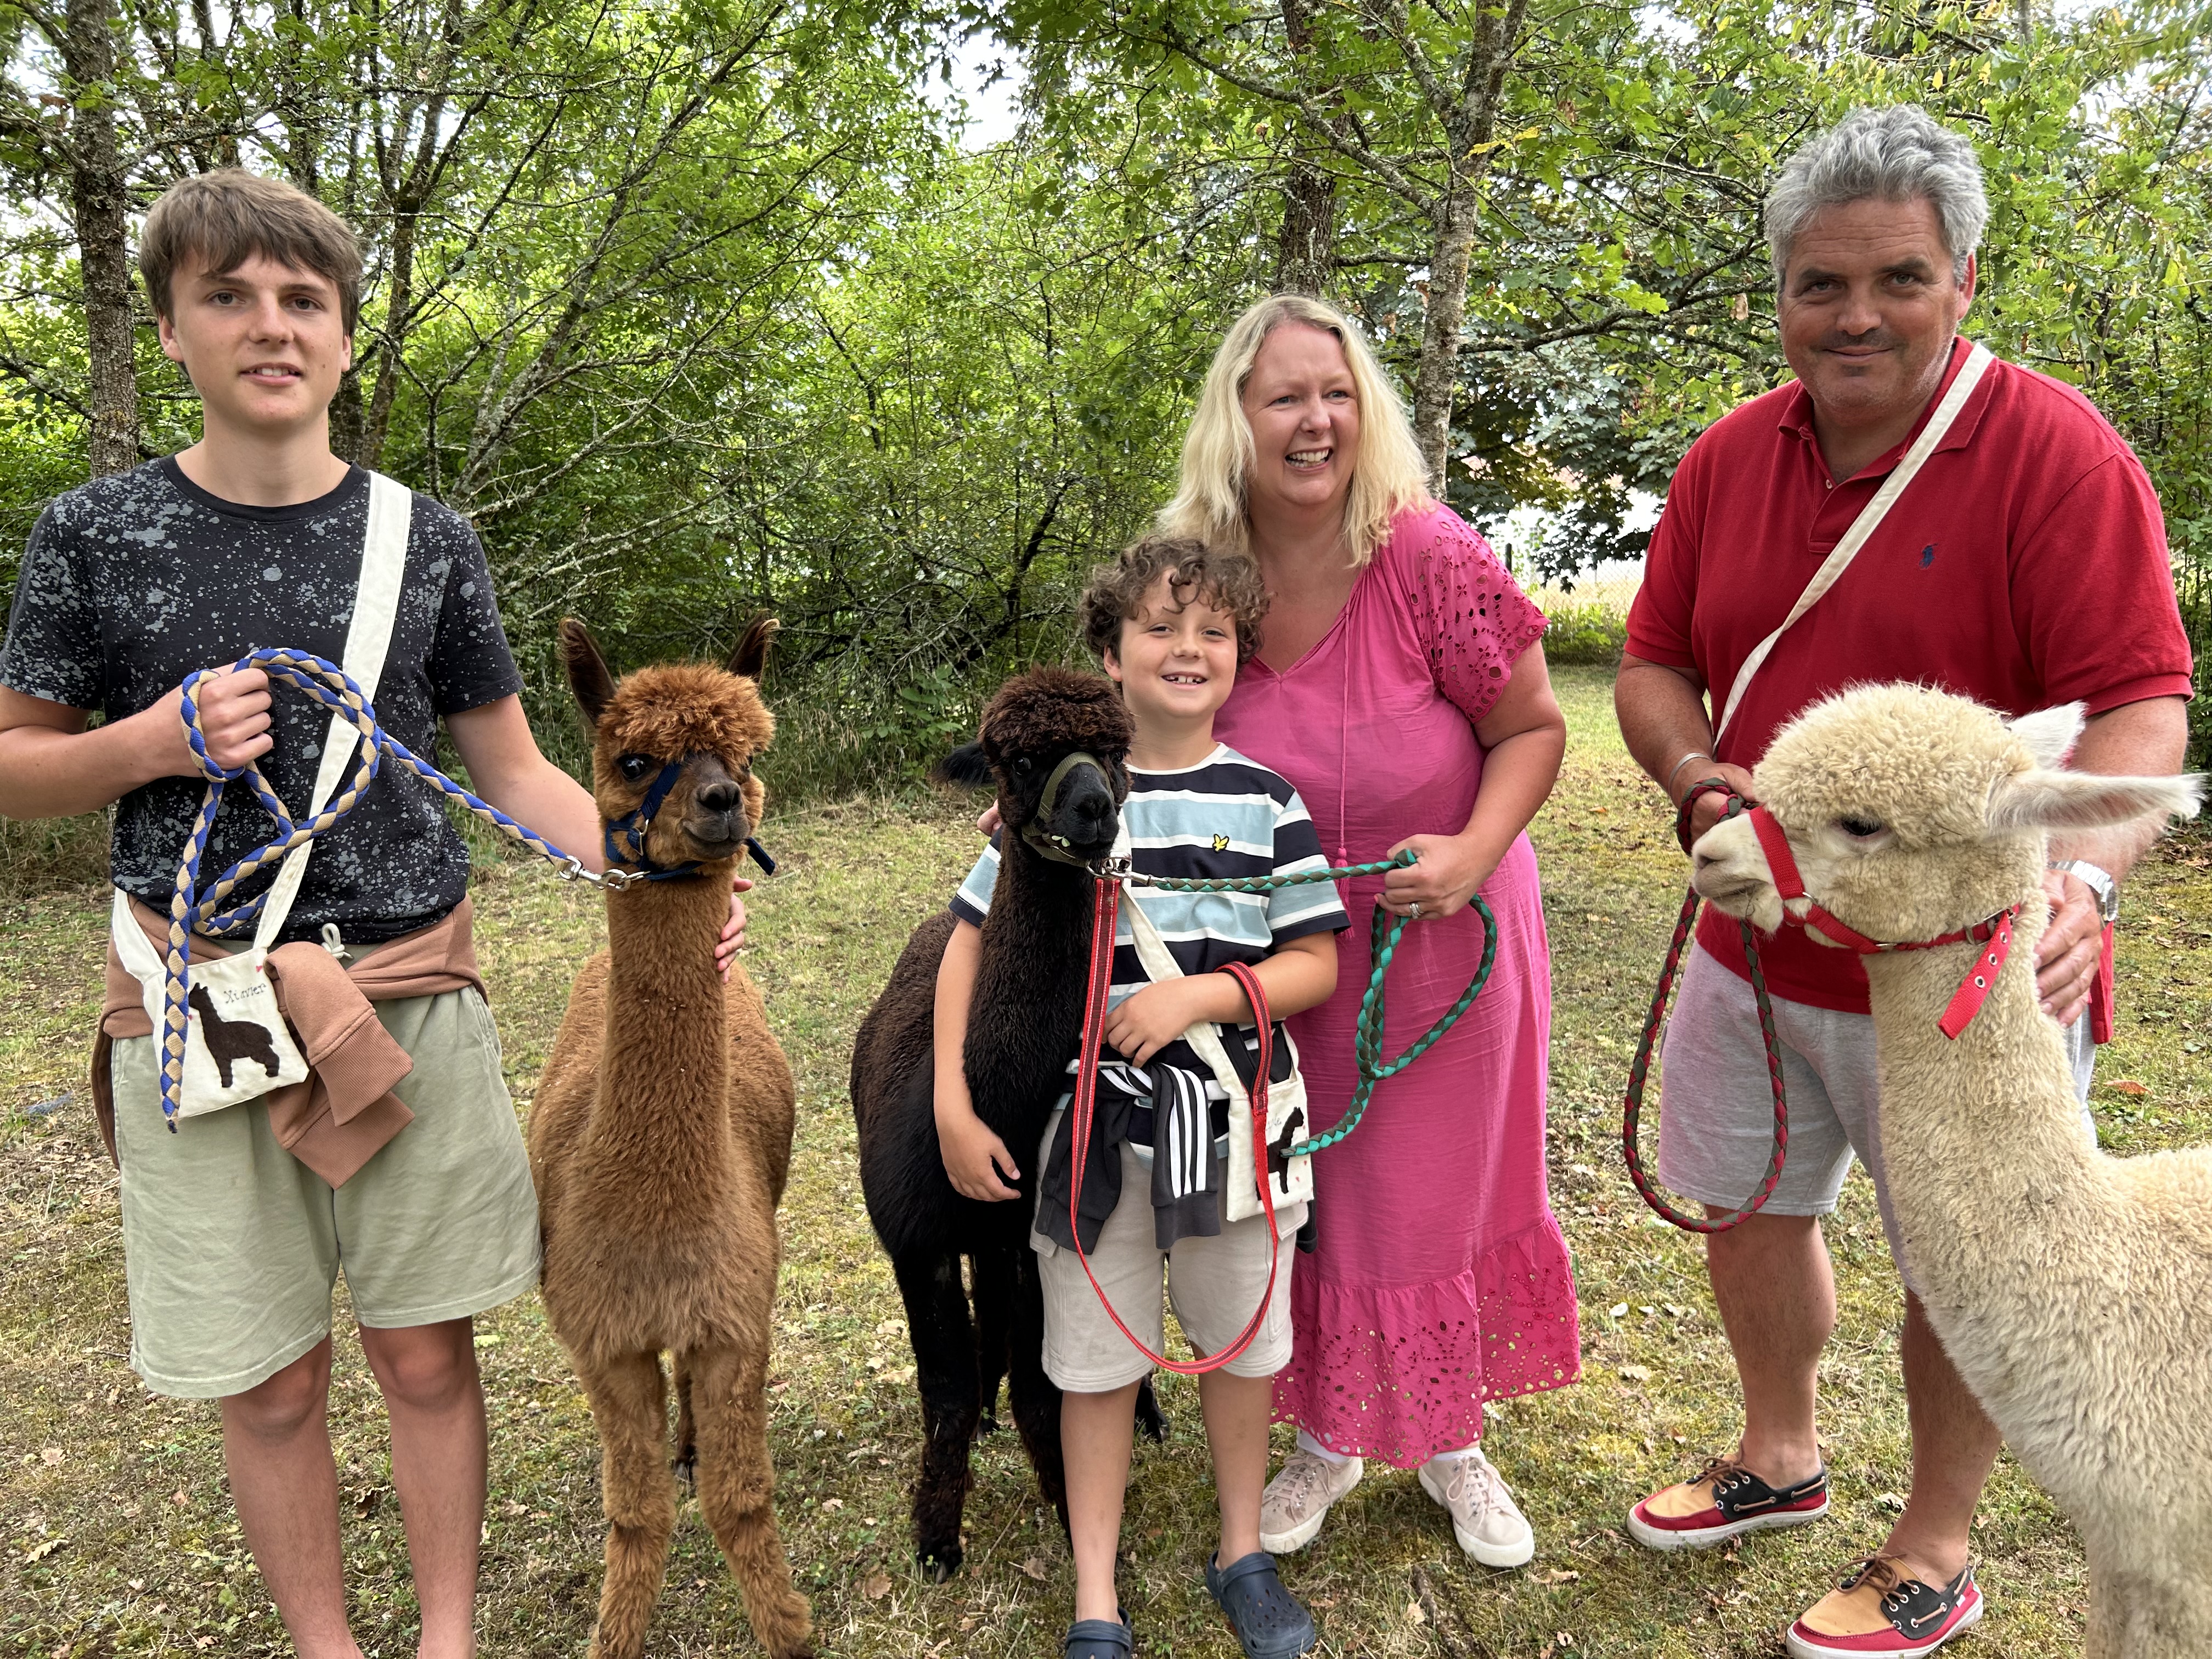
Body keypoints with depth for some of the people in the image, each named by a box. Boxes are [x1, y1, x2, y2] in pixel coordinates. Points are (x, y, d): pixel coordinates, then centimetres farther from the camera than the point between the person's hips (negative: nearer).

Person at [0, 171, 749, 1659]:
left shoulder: (425, 539, 2)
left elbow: (515, 768, 5)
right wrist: (154, 742, -14)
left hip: (414, 991, 1)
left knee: (429, 1354, 9)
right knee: (273, 1384, 10)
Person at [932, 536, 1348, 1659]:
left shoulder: (1266, 800, -3)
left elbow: (1316, 966, -2)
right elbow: (972, 943, -1)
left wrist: (1197, 995, -19)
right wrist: (953, 1105, -7)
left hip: (1231, 1119, 1)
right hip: (1092, 1127, 0)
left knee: (1241, 1344, 16)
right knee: (1095, 1361, 11)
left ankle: (1242, 1551, 40)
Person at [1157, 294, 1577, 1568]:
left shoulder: (1431, 557, -20)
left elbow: (1533, 728, -10)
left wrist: (1472, 853, -25)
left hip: (1439, 936, -2)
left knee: (1435, 1195, 12)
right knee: (1302, 1197, 12)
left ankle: (1454, 1443, 36)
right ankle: (1329, 1438, 35)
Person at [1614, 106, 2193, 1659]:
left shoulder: (2055, 449, -15)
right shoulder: (1730, 457, 2)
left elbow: (2140, 709, -20)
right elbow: (1653, 665, 7)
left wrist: (2077, 875, -38)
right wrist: (1700, 778, -13)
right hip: (1759, 943, 6)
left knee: (1960, 1272, 11)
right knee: (1749, 1210, 20)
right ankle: (1781, 1459, 47)